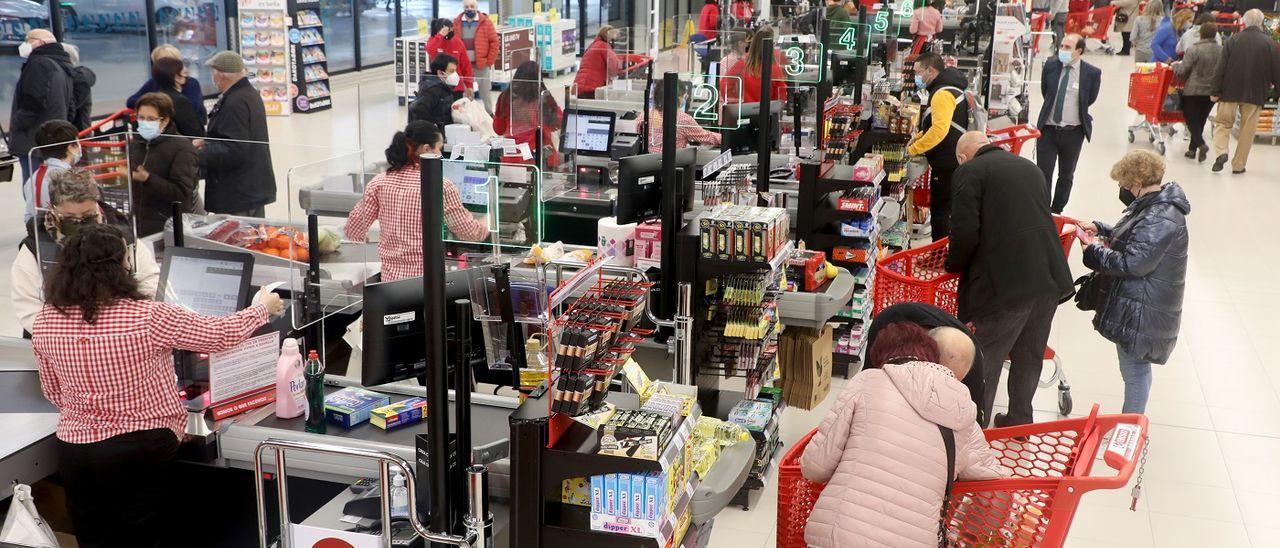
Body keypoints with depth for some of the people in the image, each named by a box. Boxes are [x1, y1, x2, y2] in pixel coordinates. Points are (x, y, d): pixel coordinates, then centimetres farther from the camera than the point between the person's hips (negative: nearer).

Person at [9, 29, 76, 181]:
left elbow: (33, 104, -19)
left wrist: (16, 124, -6)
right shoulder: (63, 68, 20)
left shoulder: (38, 63, -11)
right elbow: (71, 109, 23)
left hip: (34, 145, -10)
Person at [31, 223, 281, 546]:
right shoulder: (149, 317, -19)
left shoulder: (44, 323, -4)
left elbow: (53, 393, 10)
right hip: (142, 452, -4)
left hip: (75, 451, 4)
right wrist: (264, 308, 11)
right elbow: (220, 336, -7)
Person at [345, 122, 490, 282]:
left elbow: (353, 231, 6)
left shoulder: (379, 183, 3)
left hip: (391, 276, 4)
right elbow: (469, 232, 1)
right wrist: (485, 224, 23)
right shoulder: (441, 187, -7)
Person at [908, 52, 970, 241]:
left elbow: (939, 130, -30)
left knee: (941, 213, -4)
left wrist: (913, 149, -19)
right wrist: (917, 138, 8)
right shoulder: (946, 89, 16)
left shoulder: (943, 93, -19)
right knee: (944, 211, 17)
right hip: (950, 162, 10)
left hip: (947, 165, -10)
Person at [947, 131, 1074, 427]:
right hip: (1050, 278, 7)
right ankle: (1020, 419, 35)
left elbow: (966, 232, -13)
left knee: (986, 359, 4)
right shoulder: (1029, 167, 19)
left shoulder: (970, 171, -3)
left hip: (1006, 284, -7)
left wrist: (953, 265, 5)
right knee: (1029, 356, 21)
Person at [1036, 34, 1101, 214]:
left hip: (1073, 132, -1)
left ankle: (1056, 212, 26)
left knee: (1066, 175, 12)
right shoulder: (1051, 64, -2)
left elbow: (1090, 99, 6)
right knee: (1043, 174, -3)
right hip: (1048, 129, 1)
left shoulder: (1092, 73, -10)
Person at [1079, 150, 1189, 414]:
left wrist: (1094, 251, -13)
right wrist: (1100, 229, 13)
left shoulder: (1160, 219, -25)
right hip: (1136, 307, 11)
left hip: (1142, 312, -11)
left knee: (1134, 371, -1)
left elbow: (1132, 262, -26)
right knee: (1136, 368, 20)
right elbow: (1133, 237, 26)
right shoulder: (1154, 206, 9)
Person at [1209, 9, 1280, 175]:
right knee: (1247, 130, 8)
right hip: (1256, 94, 0)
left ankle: (1221, 152, -12)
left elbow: (1221, 68, -6)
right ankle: (1238, 165, 11)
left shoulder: (1233, 40, -4)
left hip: (1230, 91, 0)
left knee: (1223, 123, 12)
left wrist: (1215, 91, -2)